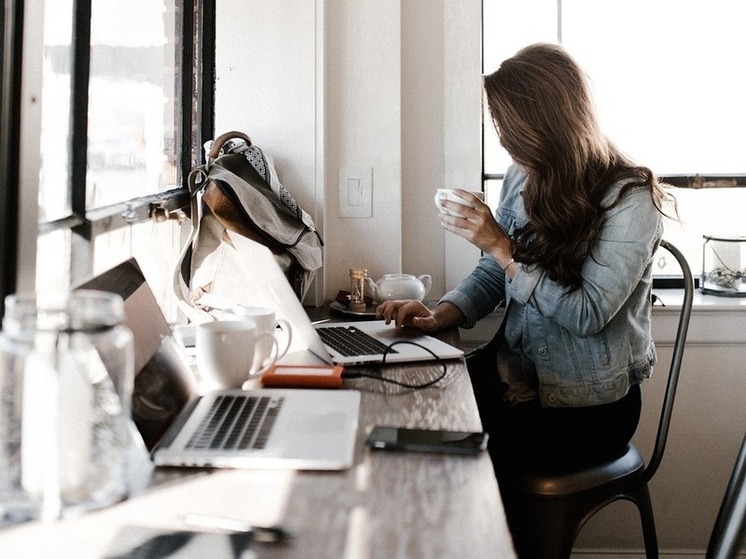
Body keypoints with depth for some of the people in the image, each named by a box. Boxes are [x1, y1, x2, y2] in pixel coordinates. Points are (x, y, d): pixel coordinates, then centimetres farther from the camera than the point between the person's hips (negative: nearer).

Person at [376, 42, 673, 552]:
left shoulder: (630, 198, -14)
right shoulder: (522, 178, 4)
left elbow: (588, 313, -20)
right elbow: (491, 278, 10)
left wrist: (503, 247, -22)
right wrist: (440, 316, -9)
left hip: (590, 404, -5)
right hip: (516, 374, 6)